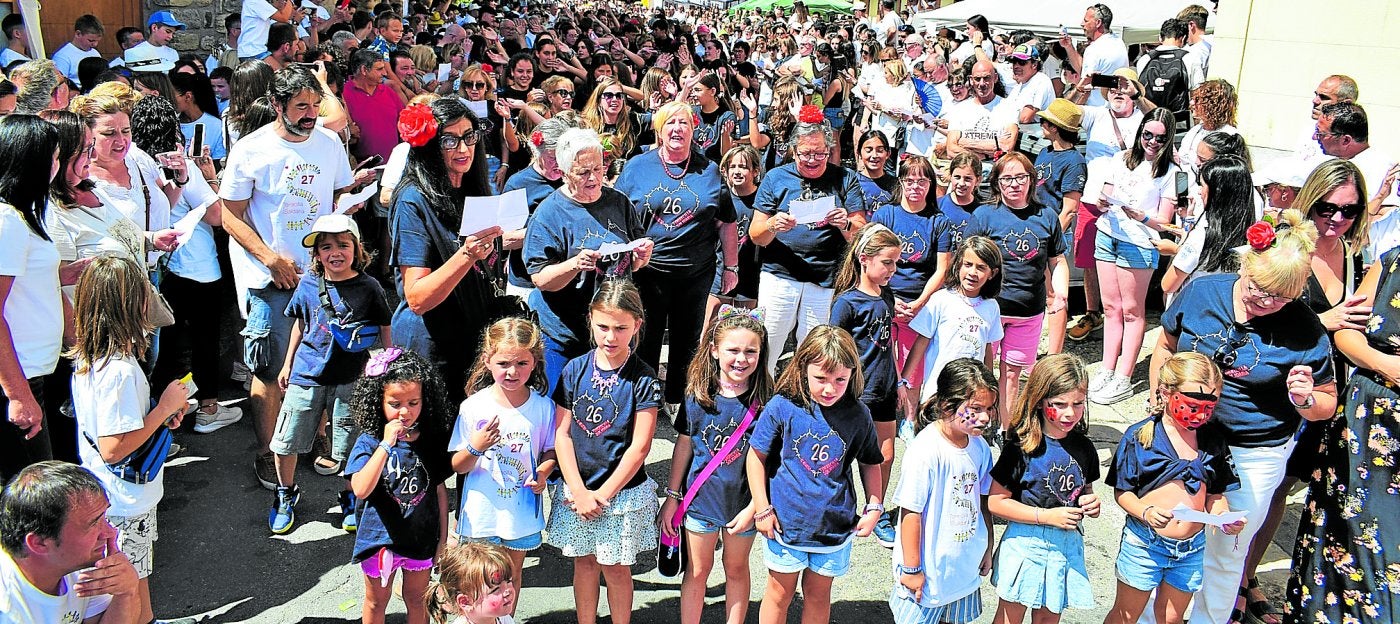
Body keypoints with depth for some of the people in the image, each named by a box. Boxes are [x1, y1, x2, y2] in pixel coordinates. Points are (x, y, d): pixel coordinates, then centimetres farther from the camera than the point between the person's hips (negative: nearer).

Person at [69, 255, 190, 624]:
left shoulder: (86, 358, -1)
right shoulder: (120, 370, -30)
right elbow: (113, 448, -30)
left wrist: (161, 412, 2)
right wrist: (164, 407, -22)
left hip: (104, 492, 9)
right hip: (127, 499, -9)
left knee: (136, 573, 25)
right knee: (132, 580, 10)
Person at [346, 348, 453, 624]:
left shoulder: (432, 441, -7)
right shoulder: (369, 442, -16)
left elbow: (440, 490, 1)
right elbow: (360, 489, -29)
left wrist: (443, 539, 4)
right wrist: (386, 445, -33)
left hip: (422, 539, 2)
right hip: (380, 538, -2)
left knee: (417, 599, 20)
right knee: (376, 601, 20)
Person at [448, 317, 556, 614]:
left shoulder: (543, 407, -8)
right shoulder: (474, 406, -12)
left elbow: (550, 452, 5)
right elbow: (458, 467, -7)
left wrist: (543, 473, -15)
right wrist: (475, 447, -27)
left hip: (522, 510, 1)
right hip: (481, 511, -1)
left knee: (512, 575, 20)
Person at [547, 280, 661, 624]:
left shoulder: (644, 379, -10)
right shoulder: (575, 370, -2)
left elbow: (639, 447, -11)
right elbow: (562, 433, -2)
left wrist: (603, 494, -12)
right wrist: (579, 491, -10)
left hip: (622, 490, -3)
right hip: (576, 489, 3)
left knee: (615, 567, 9)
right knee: (584, 562, 15)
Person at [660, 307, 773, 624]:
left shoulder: (766, 401, -15)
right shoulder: (698, 395, -10)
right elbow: (684, 445, 0)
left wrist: (753, 507, -14)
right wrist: (672, 497, 3)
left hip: (743, 500, -1)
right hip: (700, 498, 1)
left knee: (736, 570, 18)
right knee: (697, 571, 15)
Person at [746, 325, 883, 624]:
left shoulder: (858, 414, -8)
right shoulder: (783, 407, -15)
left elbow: (870, 463, 8)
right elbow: (757, 455, -5)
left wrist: (874, 507, 0)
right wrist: (762, 508, -6)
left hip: (835, 525, 2)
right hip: (786, 521, -1)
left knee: (818, 595, 18)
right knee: (780, 593, 15)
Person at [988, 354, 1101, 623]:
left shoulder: (1084, 448, 2)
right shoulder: (1021, 447, -15)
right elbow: (996, 502, -14)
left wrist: (1091, 504, -4)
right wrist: (1047, 516, -19)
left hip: (1068, 542, 5)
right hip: (1026, 542, -5)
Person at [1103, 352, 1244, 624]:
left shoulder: (1213, 441, 1)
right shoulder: (1139, 436, -12)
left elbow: (1214, 493, 9)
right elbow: (1122, 491, -10)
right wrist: (1145, 512, -29)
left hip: (1192, 548, 4)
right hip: (1145, 543, -4)